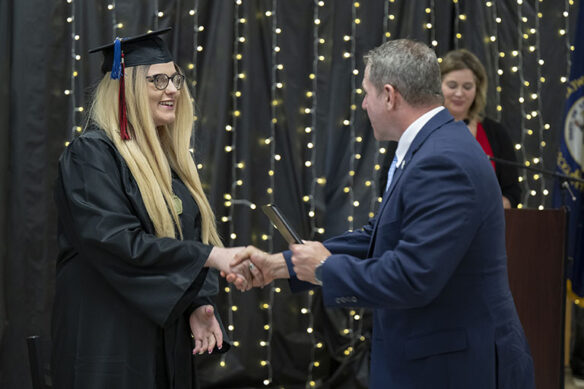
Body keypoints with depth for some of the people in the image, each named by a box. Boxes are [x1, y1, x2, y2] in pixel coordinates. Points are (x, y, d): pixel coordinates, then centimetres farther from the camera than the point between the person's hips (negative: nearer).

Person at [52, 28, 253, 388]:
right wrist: (211, 255, -25)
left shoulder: (169, 156, 13)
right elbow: (117, 243, -23)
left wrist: (198, 305, -3)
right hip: (111, 342, -7)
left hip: (167, 338, 7)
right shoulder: (91, 155, -12)